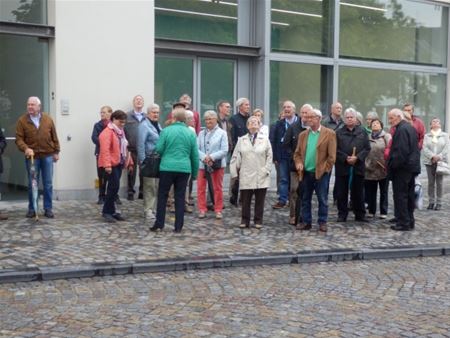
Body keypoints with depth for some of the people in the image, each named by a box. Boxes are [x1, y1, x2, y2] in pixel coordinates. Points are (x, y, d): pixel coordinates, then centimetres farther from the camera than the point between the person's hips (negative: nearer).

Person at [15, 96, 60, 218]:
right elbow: (19, 139, -7)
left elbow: (54, 137, 8)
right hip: (32, 157, -1)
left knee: (48, 184, 4)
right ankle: (32, 209, 15)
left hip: (47, 155, 1)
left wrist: (56, 151, 7)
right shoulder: (22, 121, -2)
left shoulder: (48, 119, 3)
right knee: (32, 184, 5)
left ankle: (48, 209, 12)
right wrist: (25, 148, -24)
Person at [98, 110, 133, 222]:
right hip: (111, 165, -9)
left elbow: (125, 148, 22)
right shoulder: (107, 132, -12)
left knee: (114, 188, 11)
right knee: (114, 187, -11)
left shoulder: (120, 132, 18)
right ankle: (107, 212, -1)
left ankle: (111, 211, 18)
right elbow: (105, 150, -21)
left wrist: (130, 162, 19)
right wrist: (107, 165, -28)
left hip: (119, 164, 9)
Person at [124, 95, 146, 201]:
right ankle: (130, 192, 14)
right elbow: (123, 130, -3)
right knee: (132, 171, 5)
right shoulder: (128, 116, 2)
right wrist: (126, 142, -9)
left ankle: (142, 191, 17)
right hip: (132, 149, -1)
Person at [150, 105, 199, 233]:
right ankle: (178, 227, 8)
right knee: (180, 197, 7)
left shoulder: (166, 131, -5)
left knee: (162, 196, 8)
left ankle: (159, 224, 9)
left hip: (167, 167, -2)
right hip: (184, 168, 2)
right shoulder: (191, 133, 3)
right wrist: (195, 173, 16)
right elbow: (195, 155, 7)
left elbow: (159, 149, -3)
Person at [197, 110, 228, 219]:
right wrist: (204, 157, -16)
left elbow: (224, 150, -8)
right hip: (202, 164, 3)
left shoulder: (222, 133, -1)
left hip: (217, 164, -3)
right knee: (200, 188, 3)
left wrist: (211, 157, -17)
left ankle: (218, 210, 15)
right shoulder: (201, 133, 9)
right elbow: (197, 149, 2)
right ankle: (202, 210, 12)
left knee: (218, 188, 5)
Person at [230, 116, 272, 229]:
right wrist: (234, 172, 0)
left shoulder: (265, 140, 5)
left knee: (259, 200, 5)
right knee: (245, 200, 4)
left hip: (261, 176, 0)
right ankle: (245, 220, 14)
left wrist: (266, 170, -5)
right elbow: (235, 157, 6)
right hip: (245, 176, 0)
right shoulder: (241, 140, 7)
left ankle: (258, 221, 15)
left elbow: (269, 157, 4)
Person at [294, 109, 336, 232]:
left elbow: (331, 155, -6)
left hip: (321, 173, -4)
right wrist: (298, 163, -5)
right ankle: (306, 222, 19)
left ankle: (322, 222, 13)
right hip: (306, 173, 4)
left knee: (322, 199, 3)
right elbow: (297, 153, 13)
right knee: (305, 199, 10)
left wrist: (324, 169, -11)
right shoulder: (303, 134, 11)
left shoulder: (329, 133, -3)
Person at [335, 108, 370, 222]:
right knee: (342, 192, 3)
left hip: (358, 166, 1)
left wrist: (357, 157, -12)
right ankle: (342, 214, 13)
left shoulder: (362, 132, 7)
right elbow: (336, 149, -2)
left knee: (358, 192, 7)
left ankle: (360, 214, 16)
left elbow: (367, 148, 1)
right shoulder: (339, 133, 4)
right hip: (342, 166, 0)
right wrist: (345, 158, -14)